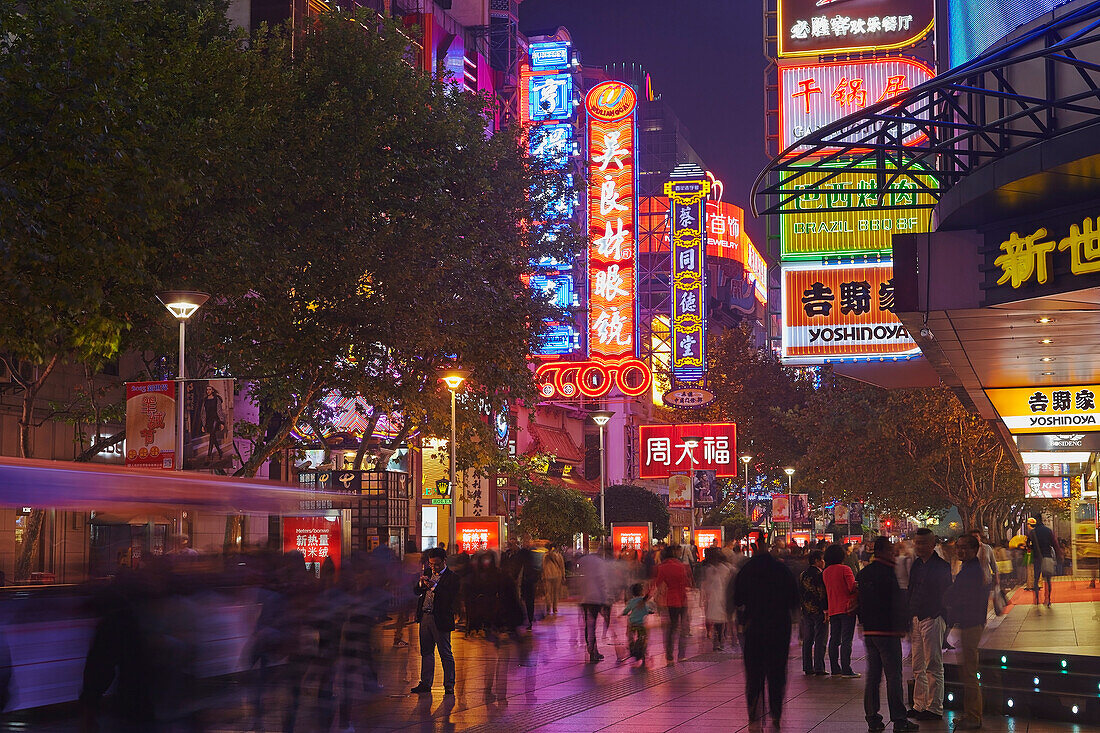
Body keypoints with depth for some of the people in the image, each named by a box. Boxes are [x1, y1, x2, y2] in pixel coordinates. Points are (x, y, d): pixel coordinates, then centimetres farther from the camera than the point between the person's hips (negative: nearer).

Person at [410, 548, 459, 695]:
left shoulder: (451, 578, -7)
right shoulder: (428, 572, 12)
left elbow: (450, 598, -19)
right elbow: (417, 592, 13)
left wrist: (434, 586, -26)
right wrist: (421, 584, -8)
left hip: (440, 620, -6)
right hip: (425, 618, 6)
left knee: (446, 654, 0)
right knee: (426, 652, 12)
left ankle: (449, 685, 5)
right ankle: (425, 683, 19)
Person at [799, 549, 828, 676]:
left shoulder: (802, 575, 9)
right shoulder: (819, 575, -14)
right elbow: (823, 593, -17)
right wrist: (825, 609, -12)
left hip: (806, 611, 7)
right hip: (819, 611, -7)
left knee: (807, 640, 11)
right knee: (820, 640, -4)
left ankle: (807, 667, 13)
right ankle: (819, 668, -6)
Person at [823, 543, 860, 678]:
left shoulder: (825, 572, 9)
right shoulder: (845, 569, -12)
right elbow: (852, 587, -17)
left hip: (832, 610, 6)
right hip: (847, 608, -6)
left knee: (834, 639, 11)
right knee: (846, 639, -6)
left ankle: (834, 668, 14)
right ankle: (846, 669, -9)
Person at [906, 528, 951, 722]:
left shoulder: (942, 566, -8)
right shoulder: (916, 565, 13)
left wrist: (946, 621, -12)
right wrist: (908, 620, 14)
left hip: (933, 619, -7)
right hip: (916, 619, 7)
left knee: (933, 666, -2)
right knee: (918, 667, 10)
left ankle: (934, 709, 2)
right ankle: (919, 705, 16)